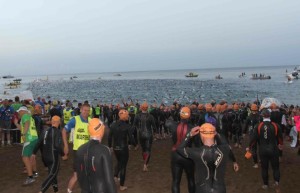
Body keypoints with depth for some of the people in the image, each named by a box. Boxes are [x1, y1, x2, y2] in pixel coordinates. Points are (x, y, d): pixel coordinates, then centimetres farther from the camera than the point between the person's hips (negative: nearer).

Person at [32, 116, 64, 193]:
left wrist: (34, 153, 16)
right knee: (52, 174, -2)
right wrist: (62, 153, -8)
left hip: (45, 156, 8)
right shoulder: (57, 132, -15)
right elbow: (58, 145, -22)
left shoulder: (45, 131, 6)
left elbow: (39, 143, 8)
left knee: (52, 172, 21)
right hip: (53, 157, -8)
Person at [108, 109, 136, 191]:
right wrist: (135, 144, 3)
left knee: (119, 162, 30)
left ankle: (115, 177, 13)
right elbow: (131, 138, -16)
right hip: (124, 148, -4)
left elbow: (109, 137, 1)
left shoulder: (113, 125, -3)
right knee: (123, 166, 11)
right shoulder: (127, 126, -16)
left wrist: (110, 146, 14)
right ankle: (121, 186, 20)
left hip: (115, 148, 4)